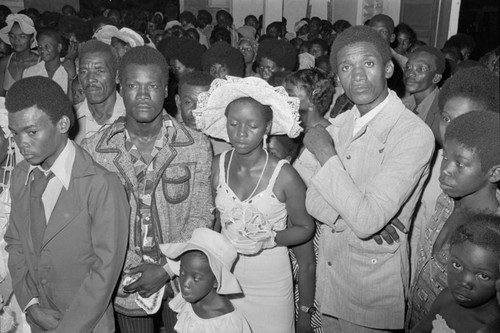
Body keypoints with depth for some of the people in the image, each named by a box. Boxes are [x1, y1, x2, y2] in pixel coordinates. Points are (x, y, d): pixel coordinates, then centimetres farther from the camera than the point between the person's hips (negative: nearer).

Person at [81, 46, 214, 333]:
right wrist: (128, 273, -12)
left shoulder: (197, 145, -10)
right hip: (125, 284, 0)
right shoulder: (93, 150, -10)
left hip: (182, 278, 0)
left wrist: (167, 269, -15)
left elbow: (201, 216, -7)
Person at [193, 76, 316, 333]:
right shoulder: (217, 166, -6)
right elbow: (215, 220, 6)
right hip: (224, 280, 3)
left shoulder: (284, 177, -17)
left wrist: (270, 239, -18)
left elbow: (305, 228, -4)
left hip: (270, 286, -3)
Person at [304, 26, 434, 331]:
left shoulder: (414, 134, -21)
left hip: (373, 281, -6)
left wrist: (326, 154, -22)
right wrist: (347, 216, -21)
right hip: (329, 269, 6)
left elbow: (367, 221, -27)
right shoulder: (341, 124, 1)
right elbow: (313, 199, -2)